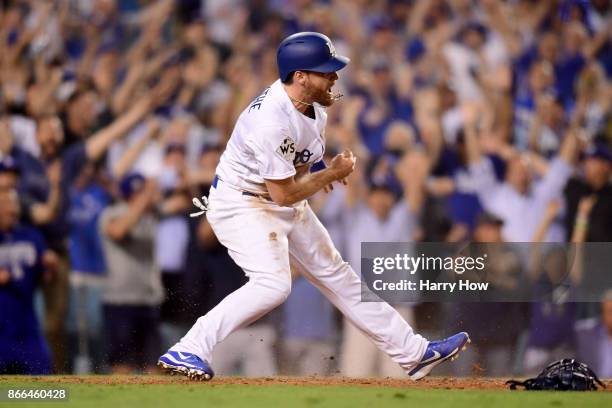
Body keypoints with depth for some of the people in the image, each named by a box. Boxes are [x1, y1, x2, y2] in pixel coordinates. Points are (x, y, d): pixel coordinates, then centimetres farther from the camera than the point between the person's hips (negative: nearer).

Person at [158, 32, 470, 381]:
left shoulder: (314, 103, -4)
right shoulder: (272, 123, -33)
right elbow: (283, 193, -26)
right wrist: (333, 173, -14)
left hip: (285, 204, 9)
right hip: (241, 204, -9)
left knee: (336, 273, 15)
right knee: (273, 284, -27)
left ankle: (413, 352, 22)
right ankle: (186, 352, -24)